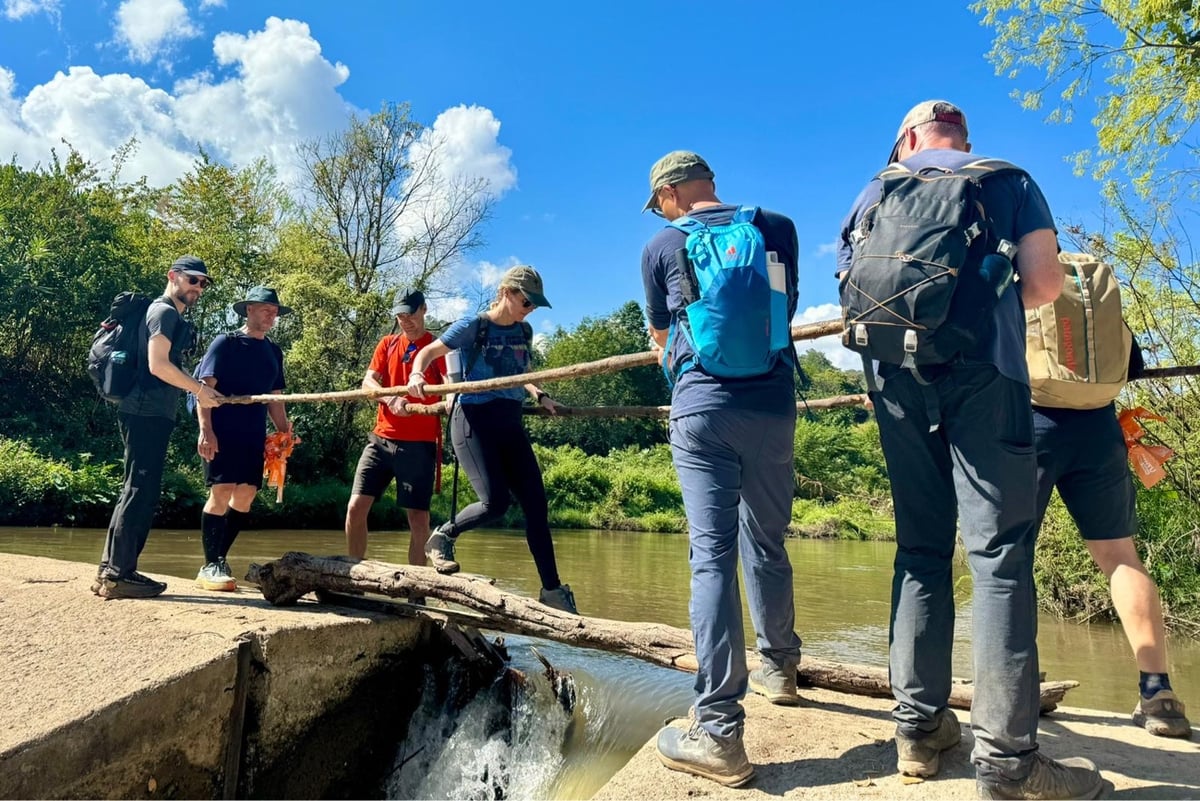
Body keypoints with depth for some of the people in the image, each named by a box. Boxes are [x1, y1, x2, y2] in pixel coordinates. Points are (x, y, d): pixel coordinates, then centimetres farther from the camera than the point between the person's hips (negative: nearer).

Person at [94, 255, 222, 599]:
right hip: (147, 413, -10)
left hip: (150, 414, 10)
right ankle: (117, 575, -6)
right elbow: (157, 364, -17)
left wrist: (199, 390, 12)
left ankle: (110, 570, 16)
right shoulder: (164, 312, -6)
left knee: (142, 491, 11)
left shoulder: (172, 316, 23)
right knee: (140, 490, -9)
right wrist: (200, 390, -9)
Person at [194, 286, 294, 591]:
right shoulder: (225, 343, -1)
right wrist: (205, 430, -17)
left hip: (254, 436, 6)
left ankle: (219, 560, 17)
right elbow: (205, 387, -7)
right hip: (222, 432, -6)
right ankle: (209, 567, 0)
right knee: (221, 494, -10)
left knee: (245, 497, 4)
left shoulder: (273, 351, 17)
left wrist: (284, 432, 11)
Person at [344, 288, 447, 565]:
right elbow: (367, 382, 3)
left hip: (419, 445, -3)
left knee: (418, 518, -3)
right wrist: (391, 398, -20)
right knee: (356, 507, -4)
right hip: (381, 440, 3)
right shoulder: (387, 344, 14)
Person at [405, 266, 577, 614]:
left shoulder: (523, 332, 12)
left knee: (536, 504, -1)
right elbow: (429, 351, -2)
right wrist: (417, 375, -22)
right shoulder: (473, 326, -5)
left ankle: (552, 589, 8)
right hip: (475, 420, -6)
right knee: (495, 502, -20)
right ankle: (442, 536, 10)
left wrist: (540, 396, 13)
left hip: (510, 423, 6)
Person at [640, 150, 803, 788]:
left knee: (712, 555, -5)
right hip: (773, 405, 3)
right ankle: (779, 668, 37)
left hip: (702, 407, -3)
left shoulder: (661, 247, 8)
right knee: (766, 544, 18)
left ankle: (719, 732, -7)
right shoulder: (779, 228, 12)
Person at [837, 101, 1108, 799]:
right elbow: (1046, 283, 4)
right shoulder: (1010, 179, 14)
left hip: (897, 378, 3)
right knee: (1000, 555, -5)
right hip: (984, 373, -3)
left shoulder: (877, 192, 19)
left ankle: (918, 727, 11)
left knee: (921, 551, 9)